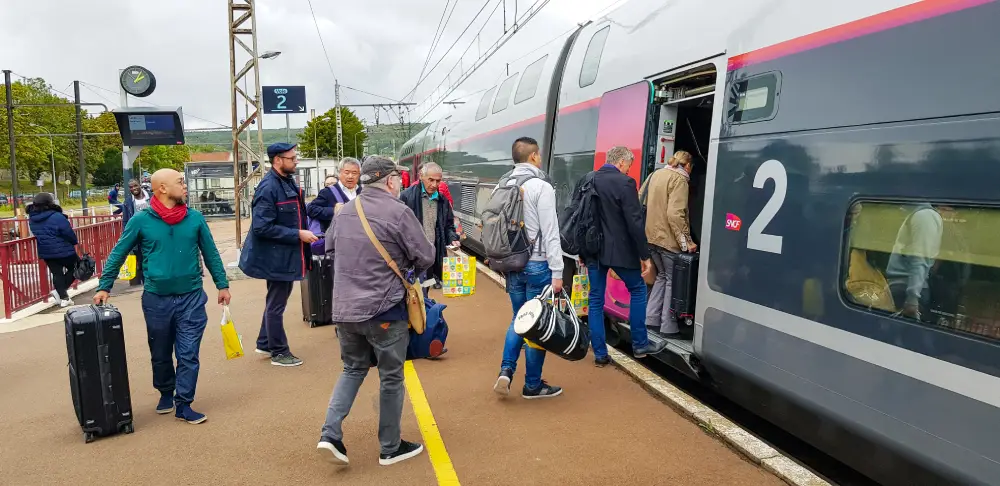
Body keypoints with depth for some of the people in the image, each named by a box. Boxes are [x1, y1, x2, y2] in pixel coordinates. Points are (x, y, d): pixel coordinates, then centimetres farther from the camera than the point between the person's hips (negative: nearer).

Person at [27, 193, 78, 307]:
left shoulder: (32, 219, 2)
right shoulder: (57, 217, -21)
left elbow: (36, 234, 16)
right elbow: (69, 234, -16)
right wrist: (74, 242, 4)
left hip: (46, 252, 6)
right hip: (64, 250, -6)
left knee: (57, 274, 13)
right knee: (75, 268, 13)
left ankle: (63, 298, 13)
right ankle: (59, 291, 5)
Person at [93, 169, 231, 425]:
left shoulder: (195, 218, -2)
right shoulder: (141, 220, -6)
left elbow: (210, 253, 7)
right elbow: (118, 254, 3)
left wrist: (222, 285, 7)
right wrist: (104, 287, 0)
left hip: (192, 297, 0)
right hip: (156, 299, 0)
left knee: (188, 355, 0)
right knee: (161, 355, 16)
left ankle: (183, 405, 11)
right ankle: (166, 393, 39)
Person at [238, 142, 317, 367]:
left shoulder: (288, 182, 7)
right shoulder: (268, 187, -22)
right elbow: (262, 227, -27)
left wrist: (302, 233, 8)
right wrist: (298, 235, -25)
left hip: (286, 253, 10)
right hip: (276, 256, -10)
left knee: (277, 301, 22)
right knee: (277, 304, 5)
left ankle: (265, 343, 38)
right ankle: (279, 352, 20)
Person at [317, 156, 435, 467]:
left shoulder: (345, 212, 5)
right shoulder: (398, 212, -14)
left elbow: (330, 250, 19)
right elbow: (426, 257, -10)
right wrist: (407, 266, 10)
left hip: (344, 309, 6)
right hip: (384, 310, -6)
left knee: (353, 369, 23)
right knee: (391, 377, 10)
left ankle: (330, 433, 11)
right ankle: (390, 448, 22)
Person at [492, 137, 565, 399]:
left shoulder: (502, 186, 7)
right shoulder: (541, 186, -12)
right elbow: (550, 233, -16)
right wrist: (557, 272, -14)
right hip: (537, 265, -6)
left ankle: (506, 370, 6)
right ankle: (533, 385, 15)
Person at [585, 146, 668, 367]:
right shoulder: (625, 182, -13)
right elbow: (635, 223, -16)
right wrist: (644, 255, -8)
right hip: (619, 250, -5)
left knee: (596, 298, 9)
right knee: (638, 290, 15)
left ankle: (600, 353, 13)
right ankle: (640, 344, 21)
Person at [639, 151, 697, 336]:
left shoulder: (655, 175, 13)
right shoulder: (679, 179, -12)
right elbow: (675, 214, -23)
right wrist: (686, 241, -19)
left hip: (651, 236, 8)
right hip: (668, 238, -8)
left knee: (662, 276, 21)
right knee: (673, 280, 4)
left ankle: (650, 318, 18)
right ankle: (668, 326, 8)